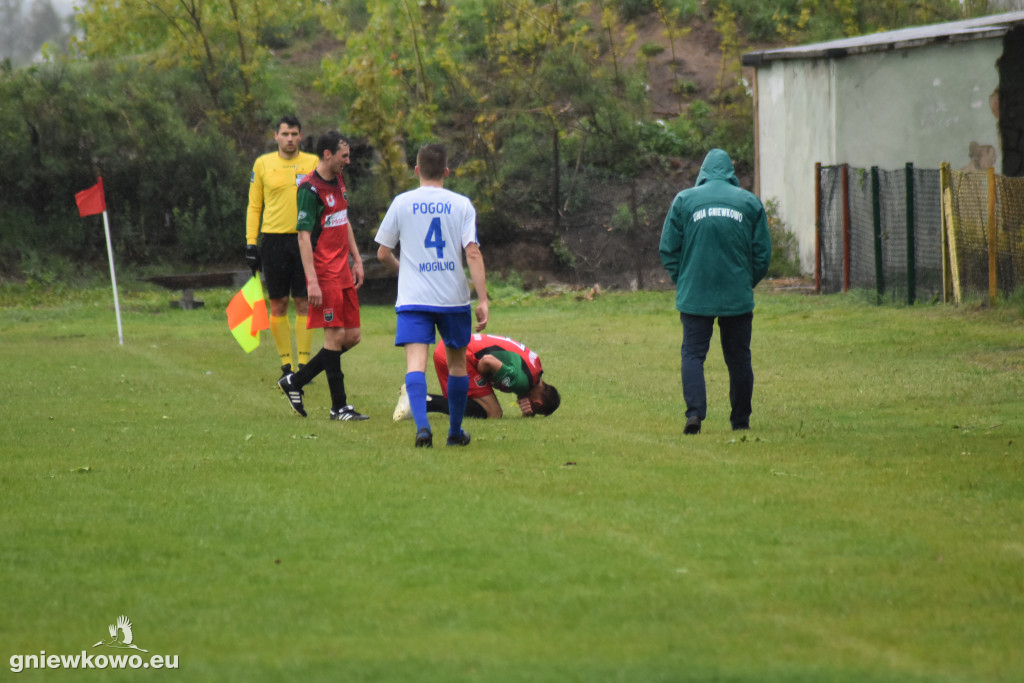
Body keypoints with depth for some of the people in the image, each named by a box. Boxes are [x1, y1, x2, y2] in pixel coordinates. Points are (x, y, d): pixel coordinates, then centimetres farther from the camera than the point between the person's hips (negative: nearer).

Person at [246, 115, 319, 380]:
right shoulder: (263, 164, 5)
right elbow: (254, 206, 9)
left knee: (304, 303, -2)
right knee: (278, 304, 1)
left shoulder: (313, 163, 6)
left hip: (305, 239, 0)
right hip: (274, 239, 0)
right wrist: (251, 243, 3)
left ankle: (303, 363, 4)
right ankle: (285, 364, 8)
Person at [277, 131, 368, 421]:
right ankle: (339, 406, 1)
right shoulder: (310, 189, -14)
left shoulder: (338, 182, 13)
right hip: (324, 273, -9)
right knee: (335, 335, -7)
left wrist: (356, 259, 22)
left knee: (353, 336, 7)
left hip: (343, 271, 9)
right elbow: (304, 236, -17)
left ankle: (295, 381, 17)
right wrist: (312, 282, -21)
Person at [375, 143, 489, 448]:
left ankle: (422, 425, -31)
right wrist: (483, 300, -7)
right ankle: (455, 432, 25)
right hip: (454, 297, 1)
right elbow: (473, 253, -9)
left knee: (416, 361, -9)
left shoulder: (402, 203, 1)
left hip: (413, 297, -1)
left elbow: (383, 254, 6)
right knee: (457, 361, 17)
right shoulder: (461, 204, -1)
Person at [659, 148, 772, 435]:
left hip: (695, 296, -1)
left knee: (693, 354, 2)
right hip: (738, 298, 1)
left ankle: (695, 412, -16)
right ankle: (741, 419, 17)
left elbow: (668, 250, 2)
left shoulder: (684, 200, 1)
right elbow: (762, 253, 5)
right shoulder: (750, 202, 4)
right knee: (739, 358, 11)